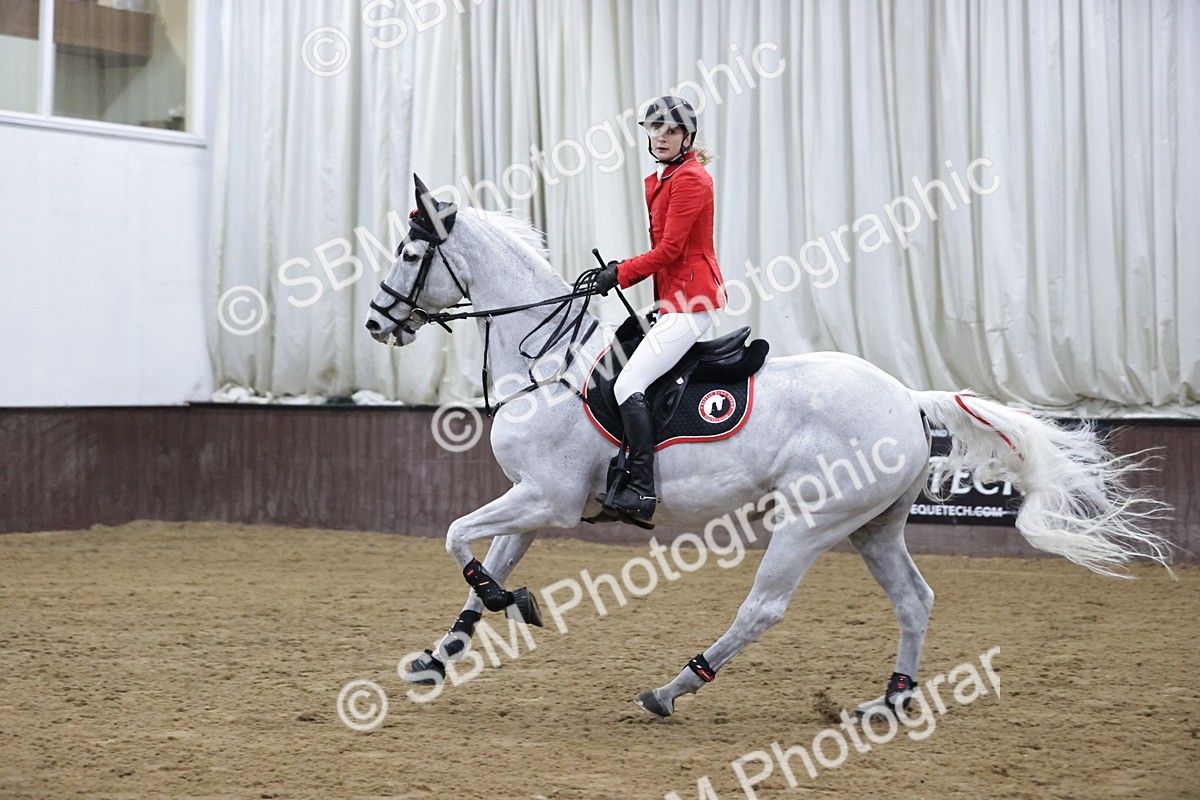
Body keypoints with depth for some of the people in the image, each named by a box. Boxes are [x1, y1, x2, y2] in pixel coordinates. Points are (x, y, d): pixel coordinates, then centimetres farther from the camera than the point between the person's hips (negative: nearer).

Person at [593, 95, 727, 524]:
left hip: (688, 303, -11)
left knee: (629, 386, -19)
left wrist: (620, 274, -10)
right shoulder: (658, 181, 17)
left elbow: (669, 249, -17)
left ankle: (641, 490, -20)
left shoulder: (690, 179, -12)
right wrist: (620, 269, 5)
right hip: (672, 301, 11)